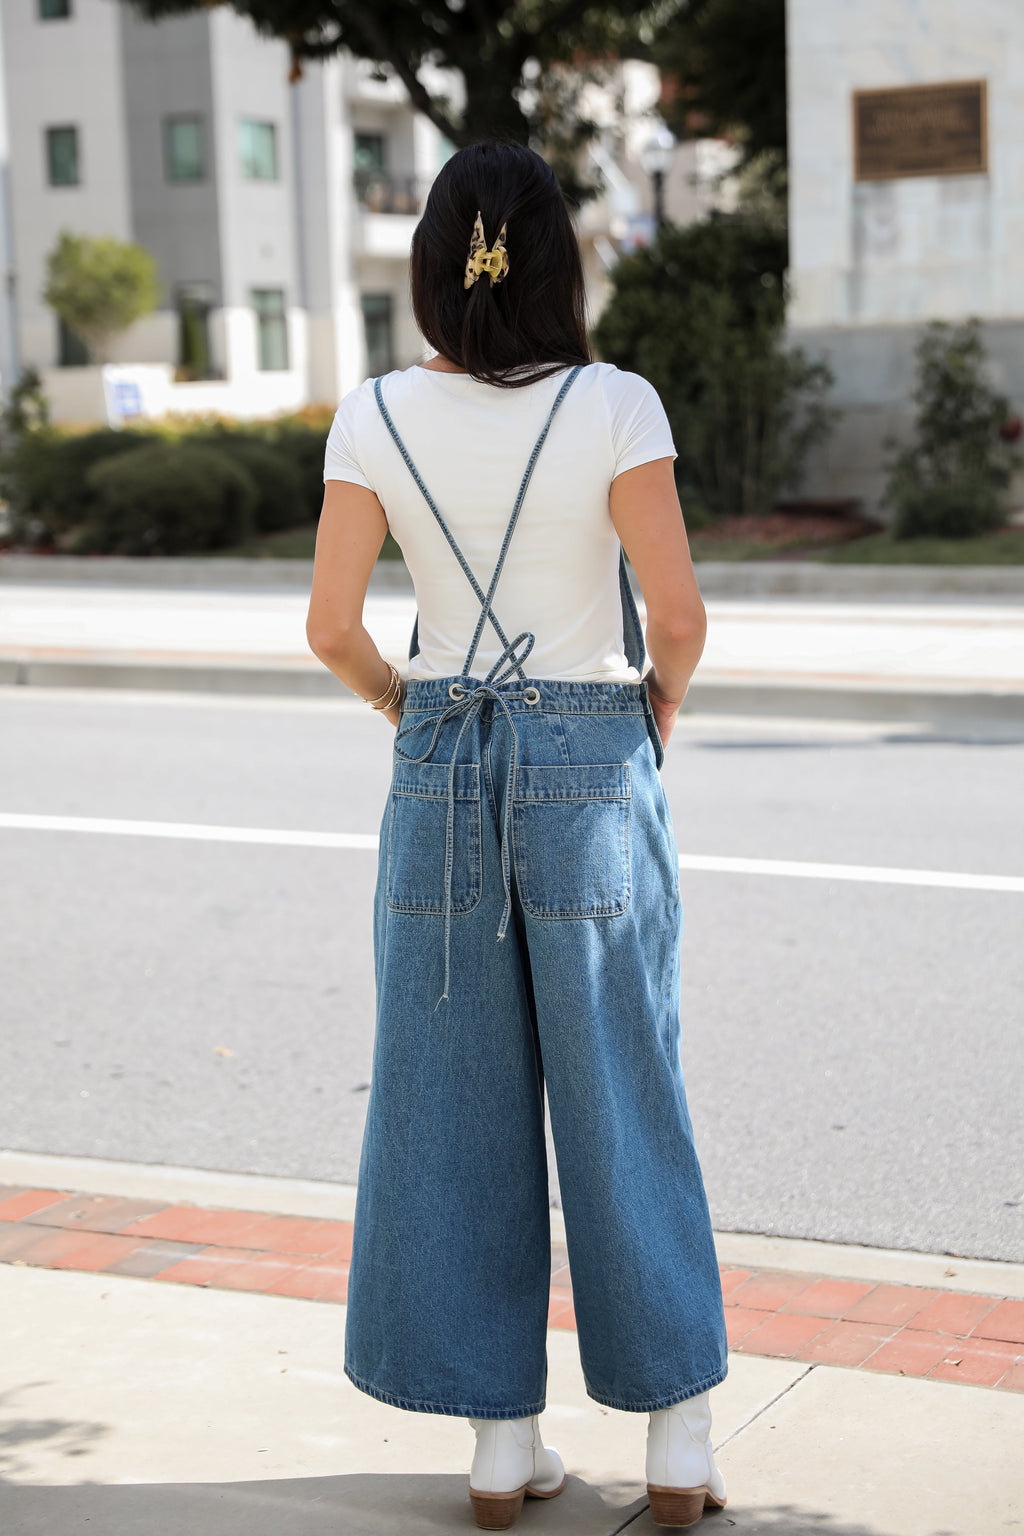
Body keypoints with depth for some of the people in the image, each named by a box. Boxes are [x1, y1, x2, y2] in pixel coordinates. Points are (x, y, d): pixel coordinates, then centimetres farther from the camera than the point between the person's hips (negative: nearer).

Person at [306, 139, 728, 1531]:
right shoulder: (615, 407, -10)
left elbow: (331, 628, -4)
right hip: (594, 765, -2)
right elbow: (680, 611, -13)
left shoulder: (374, 419, -4)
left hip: (441, 768, 2)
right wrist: (660, 705, 7)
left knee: (458, 1103, 11)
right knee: (624, 1100, 9)